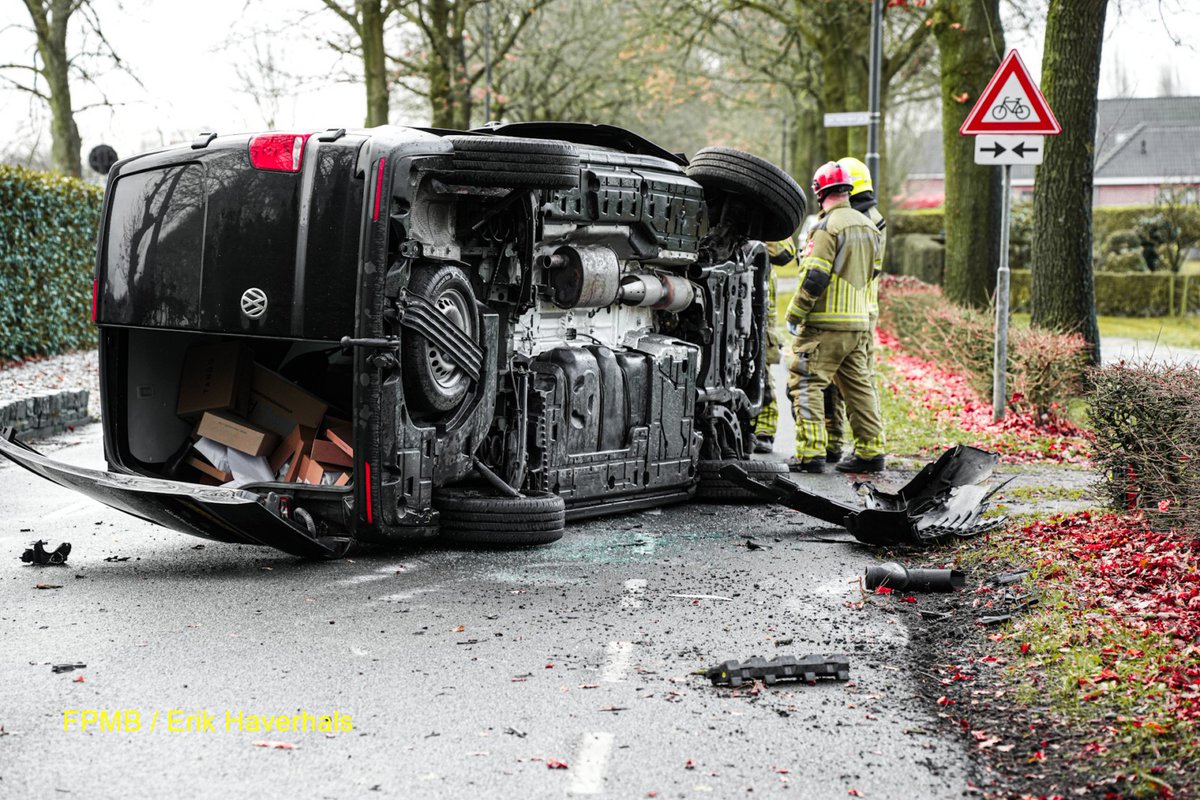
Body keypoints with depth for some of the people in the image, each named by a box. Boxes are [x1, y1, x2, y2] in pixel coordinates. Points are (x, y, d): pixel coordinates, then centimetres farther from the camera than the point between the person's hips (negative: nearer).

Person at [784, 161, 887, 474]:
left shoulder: (828, 226, -13)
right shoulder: (867, 226, 13)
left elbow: (815, 278, -17)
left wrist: (794, 314, -9)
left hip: (825, 323, -8)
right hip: (860, 322, 8)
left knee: (805, 384, -3)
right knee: (859, 386, 13)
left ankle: (811, 453, -9)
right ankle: (870, 451, 14)